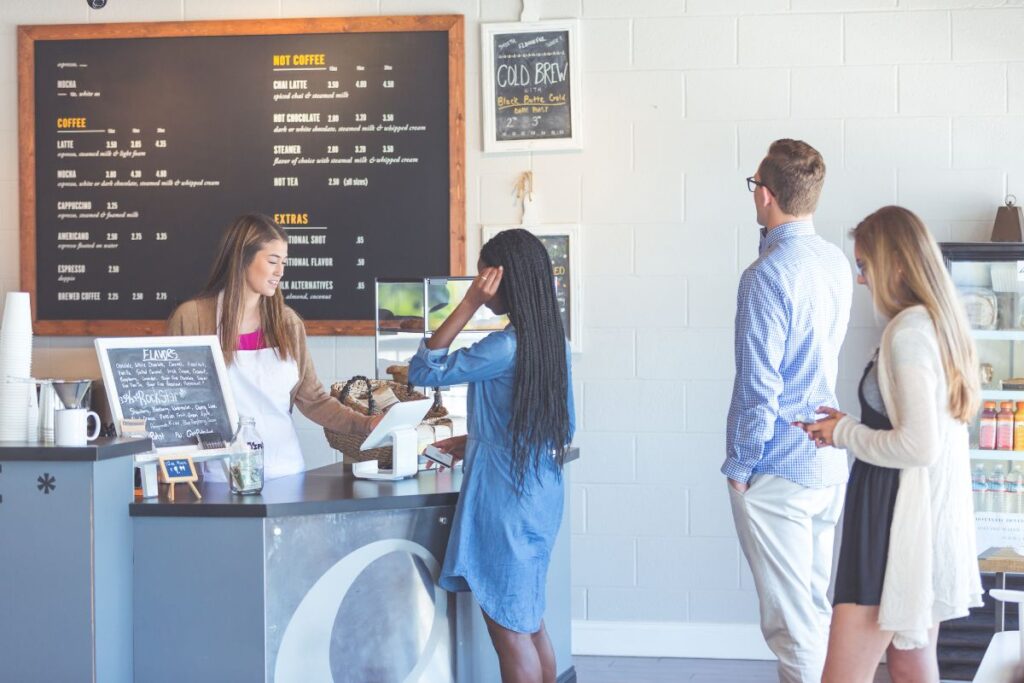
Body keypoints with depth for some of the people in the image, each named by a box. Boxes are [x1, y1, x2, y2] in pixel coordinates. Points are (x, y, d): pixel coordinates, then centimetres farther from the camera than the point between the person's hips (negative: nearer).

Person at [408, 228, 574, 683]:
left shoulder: (506, 347, -19)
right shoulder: (553, 340, 6)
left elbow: (423, 371, -12)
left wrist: (468, 304, -14)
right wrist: (477, 440, 20)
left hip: (505, 498, -8)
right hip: (540, 495, 8)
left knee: (509, 631, 0)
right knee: (529, 625, 17)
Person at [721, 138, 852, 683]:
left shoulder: (767, 275, -19)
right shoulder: (836, 263, 6)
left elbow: (758, 386, -19)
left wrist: (738, 465, -8)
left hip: (777, 473, -8)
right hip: (829, 462, 8)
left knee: (792, 618, -1)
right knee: (817, 605, 18)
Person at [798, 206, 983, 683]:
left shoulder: (908, 330, -16)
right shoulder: (940, 322, 13)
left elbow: (919, 446, -23)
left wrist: (845, 433, -8)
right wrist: (852, 426, 12)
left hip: (898, 518, -10)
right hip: (933, 514, 10)